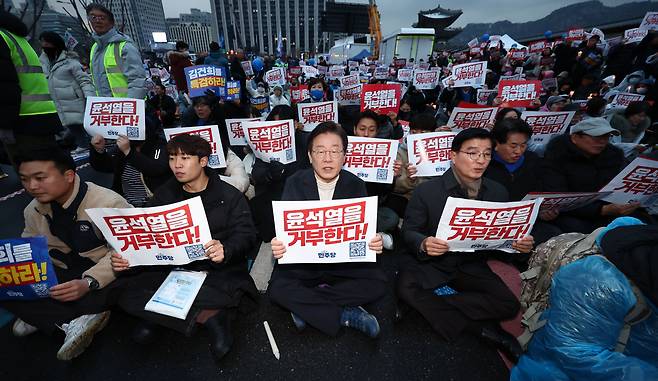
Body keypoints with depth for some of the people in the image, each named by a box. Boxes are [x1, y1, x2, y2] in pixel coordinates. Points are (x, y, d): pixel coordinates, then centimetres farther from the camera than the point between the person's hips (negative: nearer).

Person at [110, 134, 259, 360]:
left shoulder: (229, 196, 0)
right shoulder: (164, 195, 11)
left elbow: (245, 234, -8)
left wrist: (225, 251, -29)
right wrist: (126, 258, -12)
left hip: (217, 271, -4)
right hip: (173, 269, 5)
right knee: (126, 292, -20)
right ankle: (208, 316, -14)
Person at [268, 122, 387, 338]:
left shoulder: (356, 185, -3)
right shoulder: (295, 183, -5)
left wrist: (375, 242, -29)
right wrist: (278, 246, -31)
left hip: (345, 261, 1)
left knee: (377, 283, -21)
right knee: (278, 289, -25)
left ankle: (305, 307, -12)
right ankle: (345, 314, -12)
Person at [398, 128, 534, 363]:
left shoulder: (498, 192, 2)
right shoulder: (426, 191, -11)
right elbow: (409, 232, -9)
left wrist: (520, 244, -15)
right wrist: (423, 244, -32)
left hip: (473, 267, 3)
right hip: (433, 264, -2)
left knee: (508, 305, -19)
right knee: (406, 287, -28)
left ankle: (426, 303, -10)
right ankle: (480, 328, -11)